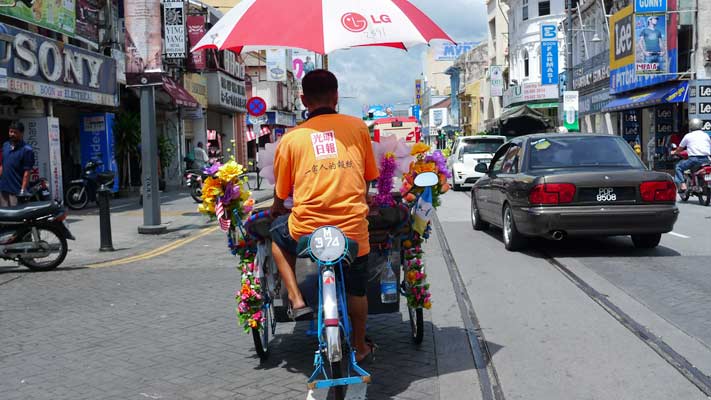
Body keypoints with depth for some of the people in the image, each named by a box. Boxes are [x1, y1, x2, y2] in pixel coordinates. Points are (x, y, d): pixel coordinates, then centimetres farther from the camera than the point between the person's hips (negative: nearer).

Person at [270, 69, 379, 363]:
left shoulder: (291, 139, 3)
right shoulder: (358, 127, 5)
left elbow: (280, 194, 9)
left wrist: (276, 211, 32)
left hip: (306, 230, -1)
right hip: (353, 229, 2)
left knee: (277, 234, 32)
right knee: (356, 289, 26)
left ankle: (297, 301, 22)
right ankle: (359, 347, 44)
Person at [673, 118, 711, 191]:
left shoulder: (688, 136, 8)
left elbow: (680, 148, 20)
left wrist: (674, 152, 41)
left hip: (694, 159, -3)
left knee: (678, 167, 13)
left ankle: (682, 185, -6)